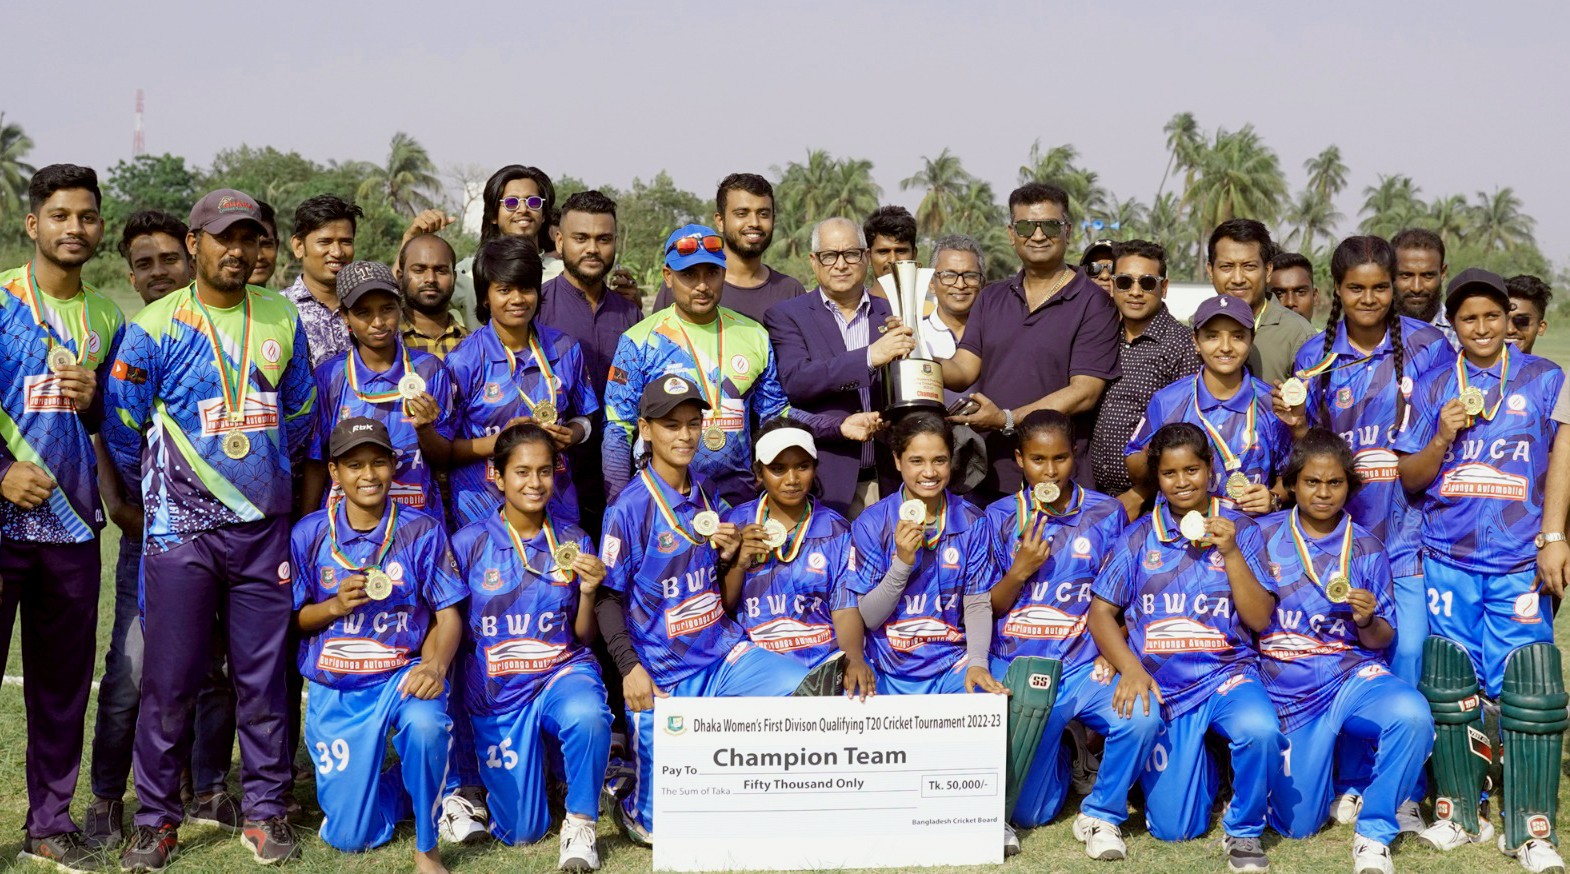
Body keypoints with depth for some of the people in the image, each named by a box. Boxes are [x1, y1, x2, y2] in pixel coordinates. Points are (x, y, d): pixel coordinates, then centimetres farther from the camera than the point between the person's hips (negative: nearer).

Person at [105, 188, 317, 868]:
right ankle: (156, 818, 14)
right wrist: (155, 492, 11)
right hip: (180, 531, -2)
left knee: (262, 675, 5)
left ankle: (264, 812, 16)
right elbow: (120, 427, 3)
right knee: (169, 679, 1)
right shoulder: (156, 328, -3)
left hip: (264, 527, 3)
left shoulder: (282, 320, 7)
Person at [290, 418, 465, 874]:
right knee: (349, 837, -1)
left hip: (402, 674, -2)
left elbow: (448, 615, -7)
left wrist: (434, 667, -26)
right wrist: (336, 606, -17)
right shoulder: (309, 534, -1)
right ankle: (398, 789, 36)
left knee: (425, 725, -39)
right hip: (335, 688, 2)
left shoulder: (422, 531, -4)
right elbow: (293, 619, 3)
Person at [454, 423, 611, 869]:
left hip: (562, 670, 0)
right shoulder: (469, 543, -5)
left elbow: (584, 638, 4)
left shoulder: (573, 542, 1)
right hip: (498, 691, 0)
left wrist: (588, 592, -12)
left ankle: (580, 825, -13)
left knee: (588, 716, -39)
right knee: (521, 832, 3)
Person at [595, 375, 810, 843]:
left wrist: (727, 557, -6)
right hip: (662, 674, -5)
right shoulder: (629, 509, -12)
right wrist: (630, 667, -17)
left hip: (723, 654, 5)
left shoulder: (706, 495, 6)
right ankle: (629, 801, 31)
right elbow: (608, 597, -8)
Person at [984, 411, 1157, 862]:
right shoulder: (1000, 517, 4)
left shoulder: (1106, 513, 3)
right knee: (1027, 812, 1)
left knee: (1141, 718, -33)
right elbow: (988, 608, 7)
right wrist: (1020, 570, -11)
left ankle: (1101, 813, -5)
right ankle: (1057, 758, 38)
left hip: (1084, 664, 0)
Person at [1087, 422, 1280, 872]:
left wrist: (1231, 552, -14)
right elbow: (1101, 613, 3)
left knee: (1260, 731, -37)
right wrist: (1130, 668, -14)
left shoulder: (1240, 529, 2)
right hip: (1160, 683, 1)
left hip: (1227, 672, -1)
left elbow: (1259, 619, -3)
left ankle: (1244, 830, -8)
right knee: (1173, 829, -5)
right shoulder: (1139, 536, 5)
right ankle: (1196, 760, 30)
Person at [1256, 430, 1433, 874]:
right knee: (1297, 825, 0)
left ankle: (1374, 833, -13)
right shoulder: (1263, 536, -1)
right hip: (1288, 691, 0)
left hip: (1352, 675, 0)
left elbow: (1380, 641, 6)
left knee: (1411, 715, -34)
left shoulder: (1366, 549, 3)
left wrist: (1367, 622, -15)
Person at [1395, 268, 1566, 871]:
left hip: (1518, 561, -2)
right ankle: (1458, 814, 18)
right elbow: (1410, 479, 10)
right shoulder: (1433, 389, 9)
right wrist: (1443, 437, -8)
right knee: (1448, 688, 5)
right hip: (1448, 557, 2)